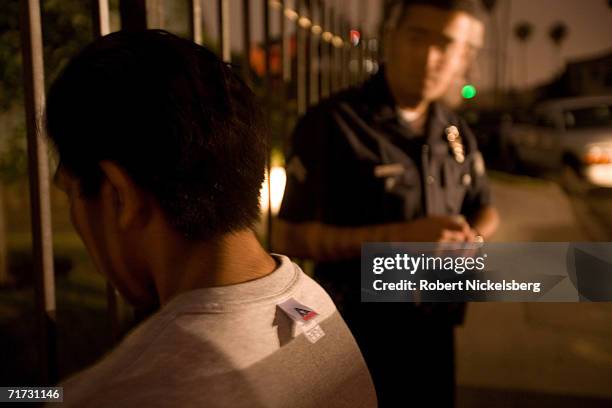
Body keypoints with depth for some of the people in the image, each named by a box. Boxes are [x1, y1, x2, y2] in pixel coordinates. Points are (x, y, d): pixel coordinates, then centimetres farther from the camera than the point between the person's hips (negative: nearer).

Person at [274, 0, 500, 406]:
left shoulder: (456, 132, 2)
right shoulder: (332, 123, -17)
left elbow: (484, 208, 16)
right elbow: (288, 238, -19)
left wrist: (472, 237, -8)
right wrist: (401, 235, -26)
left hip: (435, 329, 6)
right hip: (358, 333, -6)